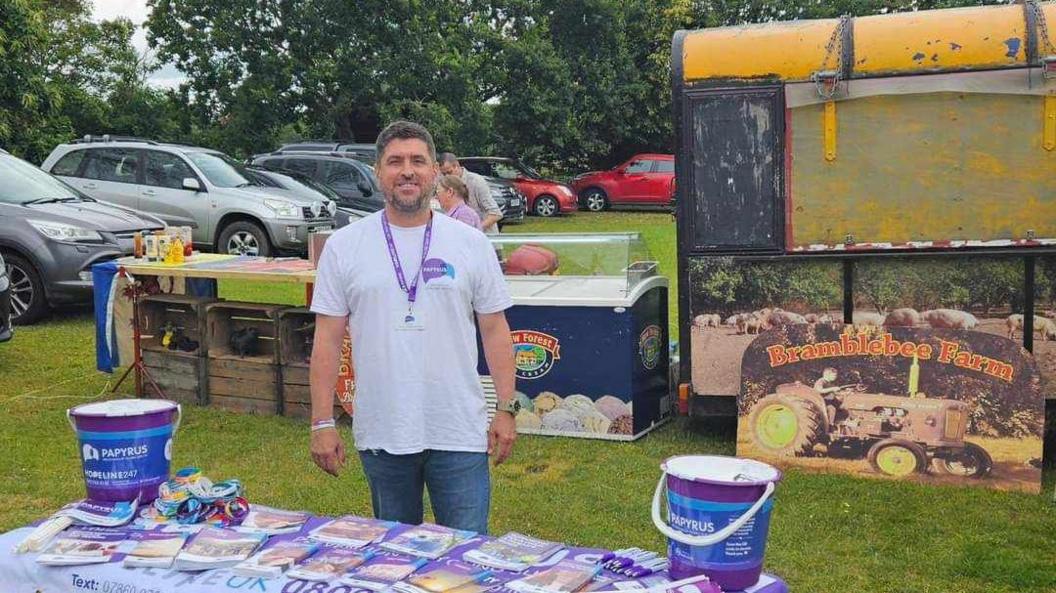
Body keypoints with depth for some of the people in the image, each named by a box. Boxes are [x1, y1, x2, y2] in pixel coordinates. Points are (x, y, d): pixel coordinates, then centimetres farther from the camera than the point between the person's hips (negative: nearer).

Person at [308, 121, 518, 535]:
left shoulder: (470, 243, 2)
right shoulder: (344, 246, 2)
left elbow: (495, 331, 5)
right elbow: (327, 341, 2)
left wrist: (507, 409, 0)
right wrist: (322, 423, -2)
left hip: (460, 435, -1)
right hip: (381, 436, 1)